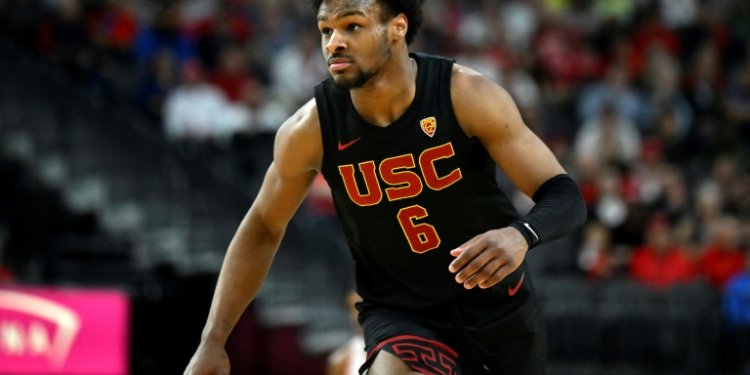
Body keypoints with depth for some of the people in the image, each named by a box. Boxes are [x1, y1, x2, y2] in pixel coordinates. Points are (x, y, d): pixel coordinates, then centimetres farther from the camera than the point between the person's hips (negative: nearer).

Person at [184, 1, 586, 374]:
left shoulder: (466, 96, -20)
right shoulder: (309, 130, -16)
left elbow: (564, 195, -19)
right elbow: (262, 229, 0)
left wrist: (520, 235, -43)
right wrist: (212, 342, -5)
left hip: (497, 300, 1)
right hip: (401, 311, -1)